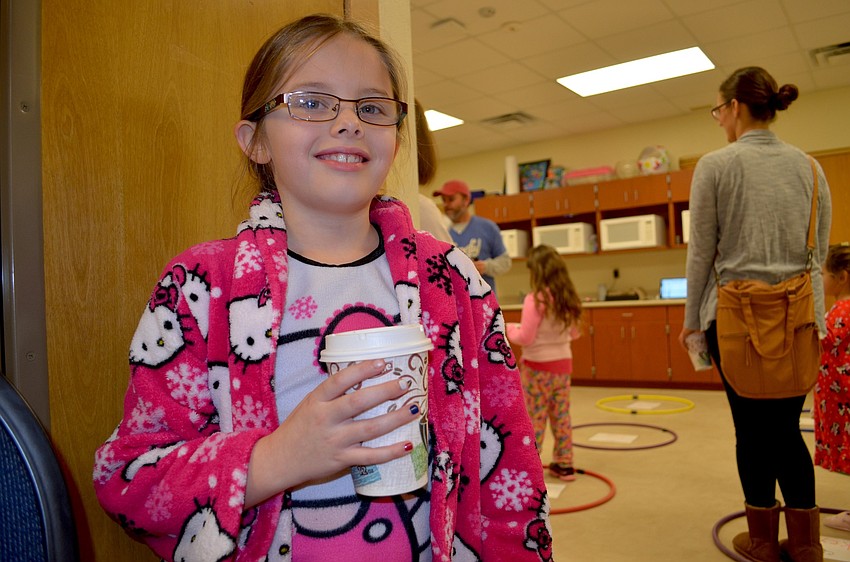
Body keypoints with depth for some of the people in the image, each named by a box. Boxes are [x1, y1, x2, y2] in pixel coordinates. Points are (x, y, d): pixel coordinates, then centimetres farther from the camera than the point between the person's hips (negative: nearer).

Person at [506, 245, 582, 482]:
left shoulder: (535, 299, -19)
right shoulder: (569, 299, 2)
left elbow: (525, 338, -19)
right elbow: (575, 333, 12)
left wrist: (509, 329, -1)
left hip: (538, 367, -6)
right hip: (563, 364, 6)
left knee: (534, 419, 3)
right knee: (561, 416, 15)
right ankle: (564, 464, 23)